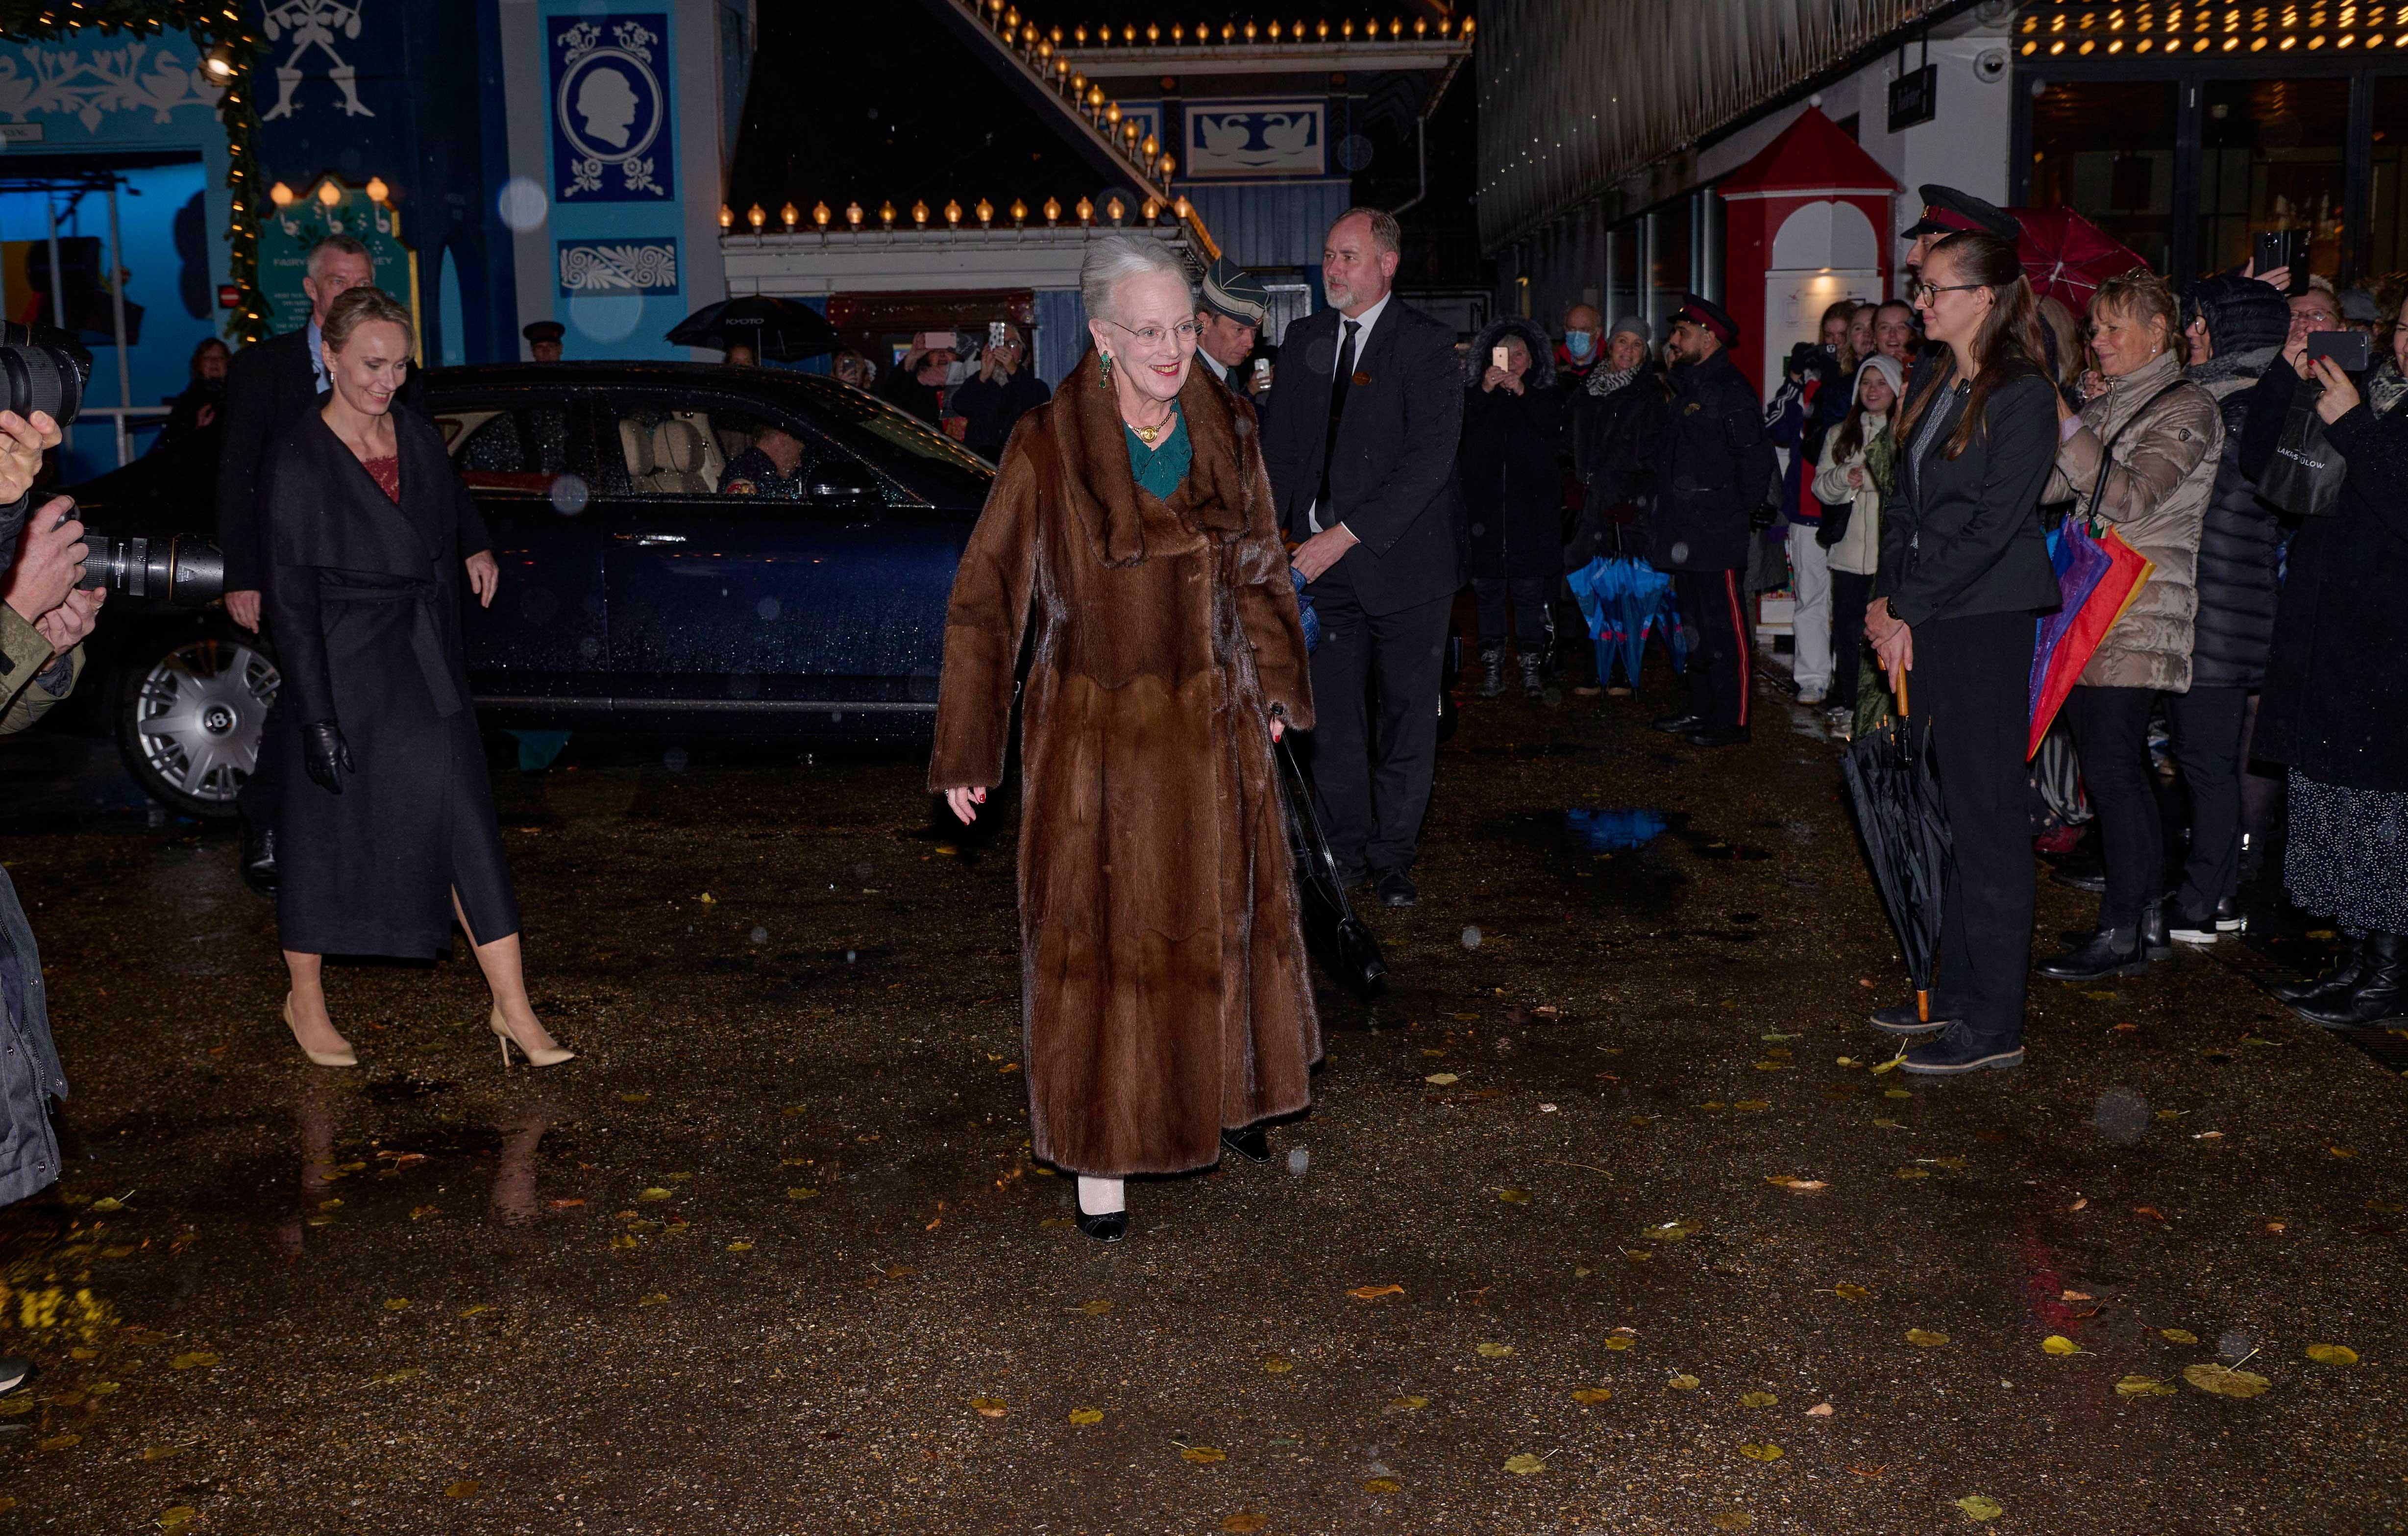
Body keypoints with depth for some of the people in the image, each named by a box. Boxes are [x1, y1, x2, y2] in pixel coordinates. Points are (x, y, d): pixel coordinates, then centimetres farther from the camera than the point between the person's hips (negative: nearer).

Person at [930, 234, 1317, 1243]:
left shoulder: (1225, 430, 0)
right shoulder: (1050, 448, -13)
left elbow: (1260, 570, 13)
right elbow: (986, 599, -8)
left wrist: (1276, 688, 17)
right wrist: (964, 753, -6)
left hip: (1211, 723, 4)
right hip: (1096, 732, -4)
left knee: (1218, 913, 17)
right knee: (1098, 937, 4)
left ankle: (1222, 1093, 39)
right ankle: (1100, 1152, 18)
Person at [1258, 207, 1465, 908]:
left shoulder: (1428, 343, -7)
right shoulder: (1305, 338, 10)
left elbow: (1429, 459, -16)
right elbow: (1279, 446, 12)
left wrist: (1345, 536, -20)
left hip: (1404, 560, -4)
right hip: (1323, 561, 4)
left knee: (1406, 714, 4)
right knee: (1334, 714, 7)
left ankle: (1392, 858, 17)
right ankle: (1346, 851, 20)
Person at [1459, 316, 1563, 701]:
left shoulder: (1545, 398, 10)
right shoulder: (1474, 396, 10)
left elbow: (1555, 430, -9)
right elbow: (1458, 431, -7)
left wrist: (1523, 393, -15)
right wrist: (1484, 391, -16)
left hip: (1532, 513, -1)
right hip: (1484, 508, 1)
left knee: (1530, 589, -3)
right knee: (1488, 589, 2)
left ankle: (1532, 670, 1)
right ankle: (1492, 669, 7)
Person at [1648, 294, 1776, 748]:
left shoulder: (1731, 390, -11)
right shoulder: (1685, 386, 17)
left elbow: (1756, 459, -15)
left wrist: (1737, 513, -11)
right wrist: (1668, 514, 15)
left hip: (1716, 535, -10)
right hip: (1684, 532, 10)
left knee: (1723, 627, -6)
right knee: (1695, 624, 15)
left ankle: (1731, 720, -2)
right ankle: (1702, 710, 24)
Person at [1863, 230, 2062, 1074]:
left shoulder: (2022, 396, -10)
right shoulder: (1930, 392, 15)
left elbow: (1991, 527, -15)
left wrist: (1906, 609, -13)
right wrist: (1892, 606, 3)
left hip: (1985, 625, -8)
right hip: (1925, 624, 8)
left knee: (1989, 816, -4)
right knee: (1957, 809, 13)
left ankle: (1995, 1025, 2)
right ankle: (1958, 990, 22)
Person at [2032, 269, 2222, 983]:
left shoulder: (2186, 409, -5)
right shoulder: (2105, 406, 18)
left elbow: (2131, 498, -18)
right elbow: (2050, 486, 13)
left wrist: (2067, 426, -21)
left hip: (2139, 615, -8)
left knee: (2111, 767, -9)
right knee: (2118, 769, 9)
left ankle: (2122, 933, -3)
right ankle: (2148, 922, 17)